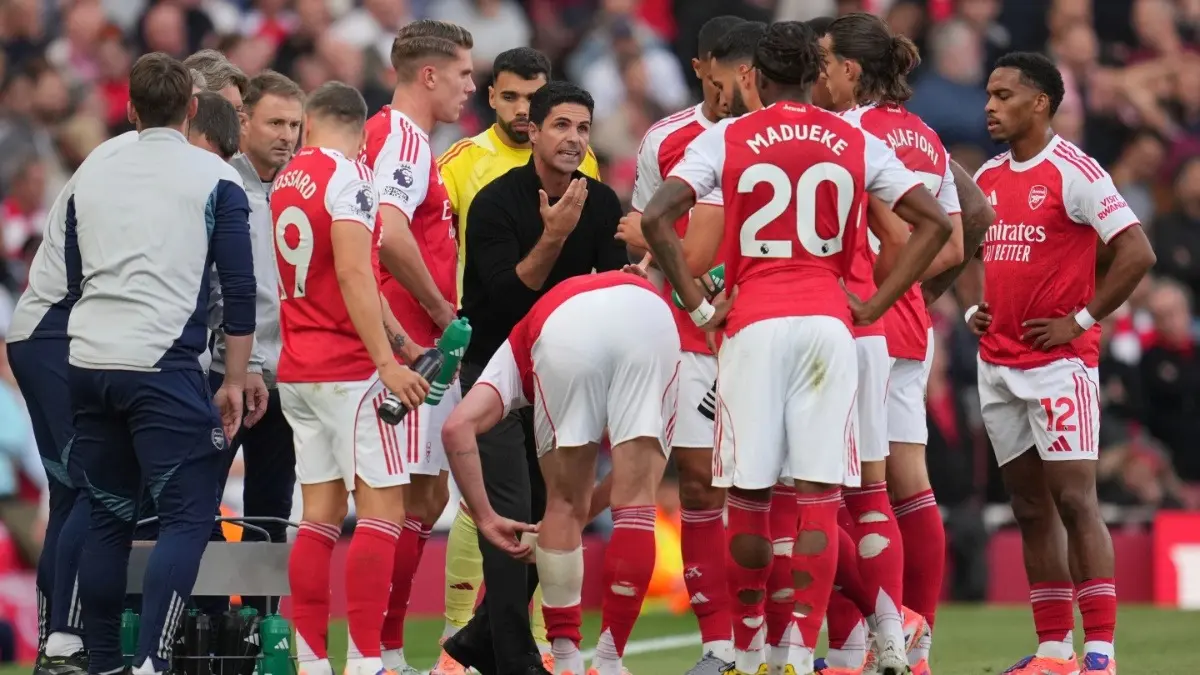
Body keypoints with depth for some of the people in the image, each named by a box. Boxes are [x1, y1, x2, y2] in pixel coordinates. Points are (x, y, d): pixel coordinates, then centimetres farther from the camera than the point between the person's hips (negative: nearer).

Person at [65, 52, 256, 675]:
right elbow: (239, 289, 0)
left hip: (88, 361, 5)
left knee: (107, 515, 14)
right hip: (163, 364, -5)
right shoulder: (215, 179, 2)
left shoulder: (91, 178, 15)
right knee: (187, 517, -3)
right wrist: (234, 382, 7)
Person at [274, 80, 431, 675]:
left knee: (321, 513, 9)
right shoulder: (349, 178, -11)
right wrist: (387, 363, -20)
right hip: (349, 369, -8)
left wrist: (401, 344, 27)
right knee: (381, 510, -5)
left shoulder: (287, 180, 13)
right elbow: (353, 276, -19)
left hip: (297, 370, 8)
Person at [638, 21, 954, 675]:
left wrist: (697, 306, -2)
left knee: (748, 495, 6)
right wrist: (874, 304, 8)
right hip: (828, 322, 1)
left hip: (754, 323, -1)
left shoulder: (726, 139, 2)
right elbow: (934, 222, 7)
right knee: (818, 496, -2)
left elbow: (656, 218, -8)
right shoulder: (856, 143, 8)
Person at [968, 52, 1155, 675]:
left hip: (1059, 362, -7)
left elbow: (1137, 254, -14)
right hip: (997, 363, 7)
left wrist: (1081, 320, -13)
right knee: (1030, 510, 8)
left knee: (1074, 501, -10)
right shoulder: (986, 178, 12)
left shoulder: (1074, 172, -10)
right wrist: (975, 310, 11)